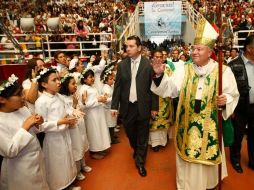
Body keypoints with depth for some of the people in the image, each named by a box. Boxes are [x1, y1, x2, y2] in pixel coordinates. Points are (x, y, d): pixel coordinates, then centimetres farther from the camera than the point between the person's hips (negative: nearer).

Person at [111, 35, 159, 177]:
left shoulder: (148, 65, -6)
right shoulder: (122, 64, 2)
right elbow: (117, 86, 3)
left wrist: (154, 107, -4)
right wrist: (114, 106, 0)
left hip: (143, 106, -3)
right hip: (127, 106, 3)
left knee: (142, 136, 9)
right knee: (130, 133, 19)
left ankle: (140, 162, 28)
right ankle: (137, 151, 49)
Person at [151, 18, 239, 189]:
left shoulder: (224, 71, -6)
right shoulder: (184, 70, -1)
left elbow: (233, 95, -1)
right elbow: (170, 89, -9)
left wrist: (225, 101, -22)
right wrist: (160, 75, -24)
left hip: (210, 126, -1)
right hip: (187, 124, 1)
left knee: (208, 156, 18)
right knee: (188, 156, 15)